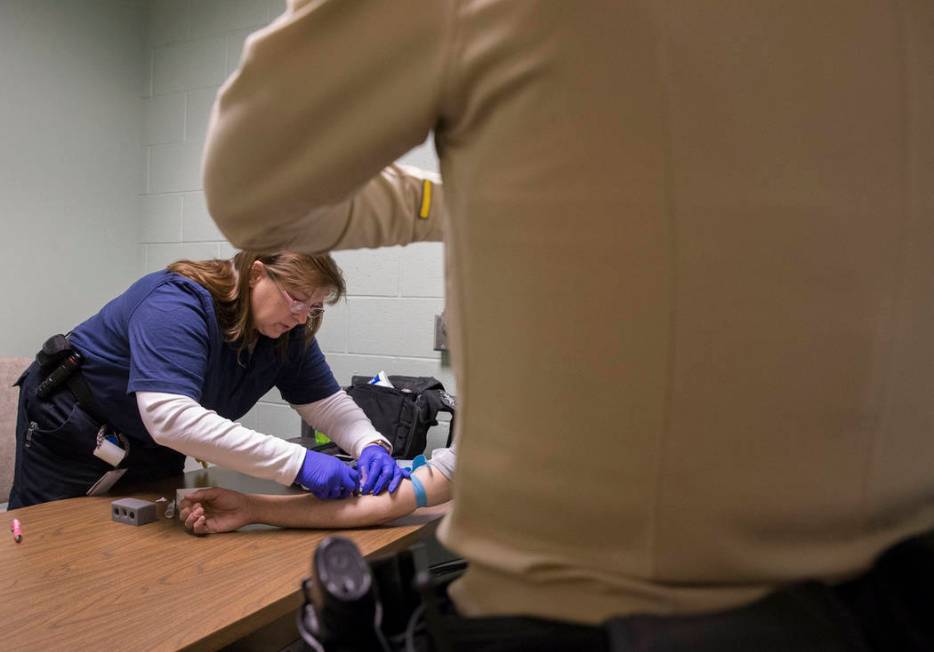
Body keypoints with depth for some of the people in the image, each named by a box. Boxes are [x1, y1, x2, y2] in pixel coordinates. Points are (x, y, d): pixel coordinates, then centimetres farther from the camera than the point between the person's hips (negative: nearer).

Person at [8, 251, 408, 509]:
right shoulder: (178, 305, -35)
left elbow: (328, 401, -9)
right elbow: (169, 416, -48)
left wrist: (371, 445, -32)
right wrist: (298, 463, -52)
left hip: (156, 451, 6)